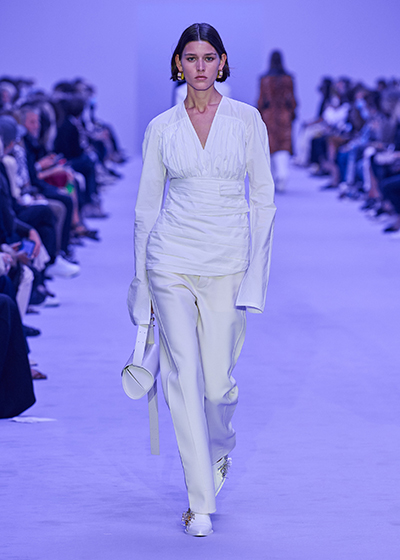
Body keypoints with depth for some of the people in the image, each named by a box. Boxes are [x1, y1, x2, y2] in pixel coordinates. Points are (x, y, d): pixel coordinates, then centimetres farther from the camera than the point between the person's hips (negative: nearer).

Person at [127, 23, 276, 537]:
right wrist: (141, 278, 8)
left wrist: (257, 270, -5)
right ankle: (201, 501, -2)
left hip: (227, 262, 0)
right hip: (172, 259, 1)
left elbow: (263, 197, 2)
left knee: (218, 380, 0)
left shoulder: (246, 119, 2)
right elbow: (146, 206, 9)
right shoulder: (162, 128, 4)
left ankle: (219, 450, 36)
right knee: (184, 374, -7)